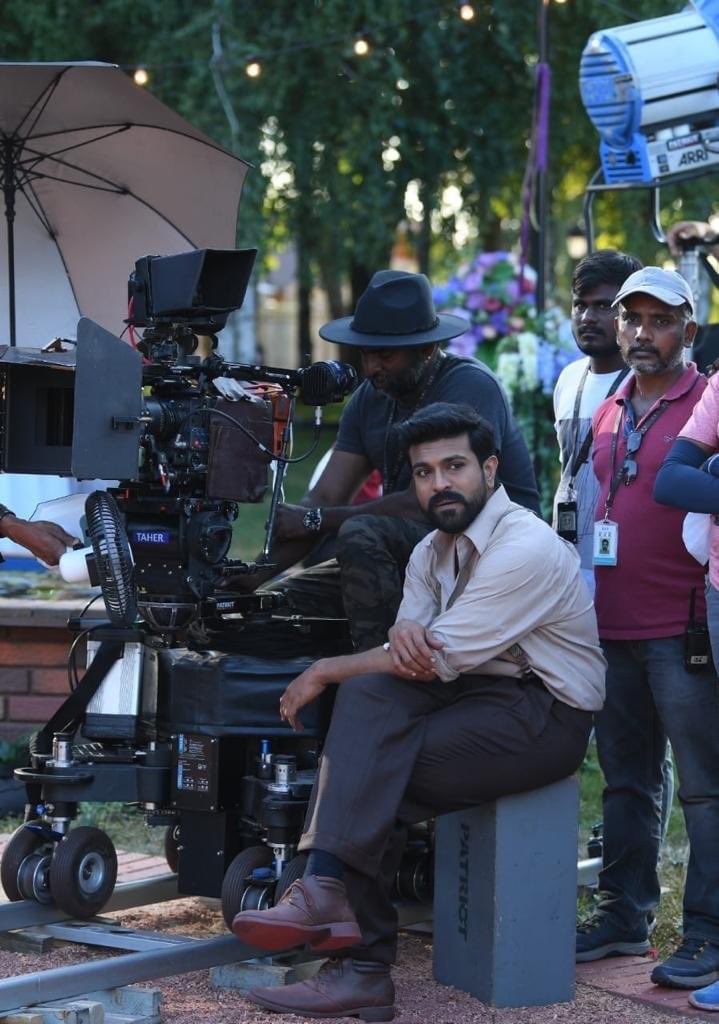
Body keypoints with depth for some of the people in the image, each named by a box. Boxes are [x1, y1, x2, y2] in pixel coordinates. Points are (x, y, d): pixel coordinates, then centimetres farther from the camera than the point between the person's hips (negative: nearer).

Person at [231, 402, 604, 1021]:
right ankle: (330, 891, -29)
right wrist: (405, 634, -25)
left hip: (546, 719, -8)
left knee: (377, 782, -22)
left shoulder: (525, 549, -20)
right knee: (368, 692, -20)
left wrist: (325, 672, -14)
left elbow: (438, 660, -22)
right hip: (478, 693, 8)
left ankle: (366, 968, -19)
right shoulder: (433, 551, 10)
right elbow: (411, 654, 1)